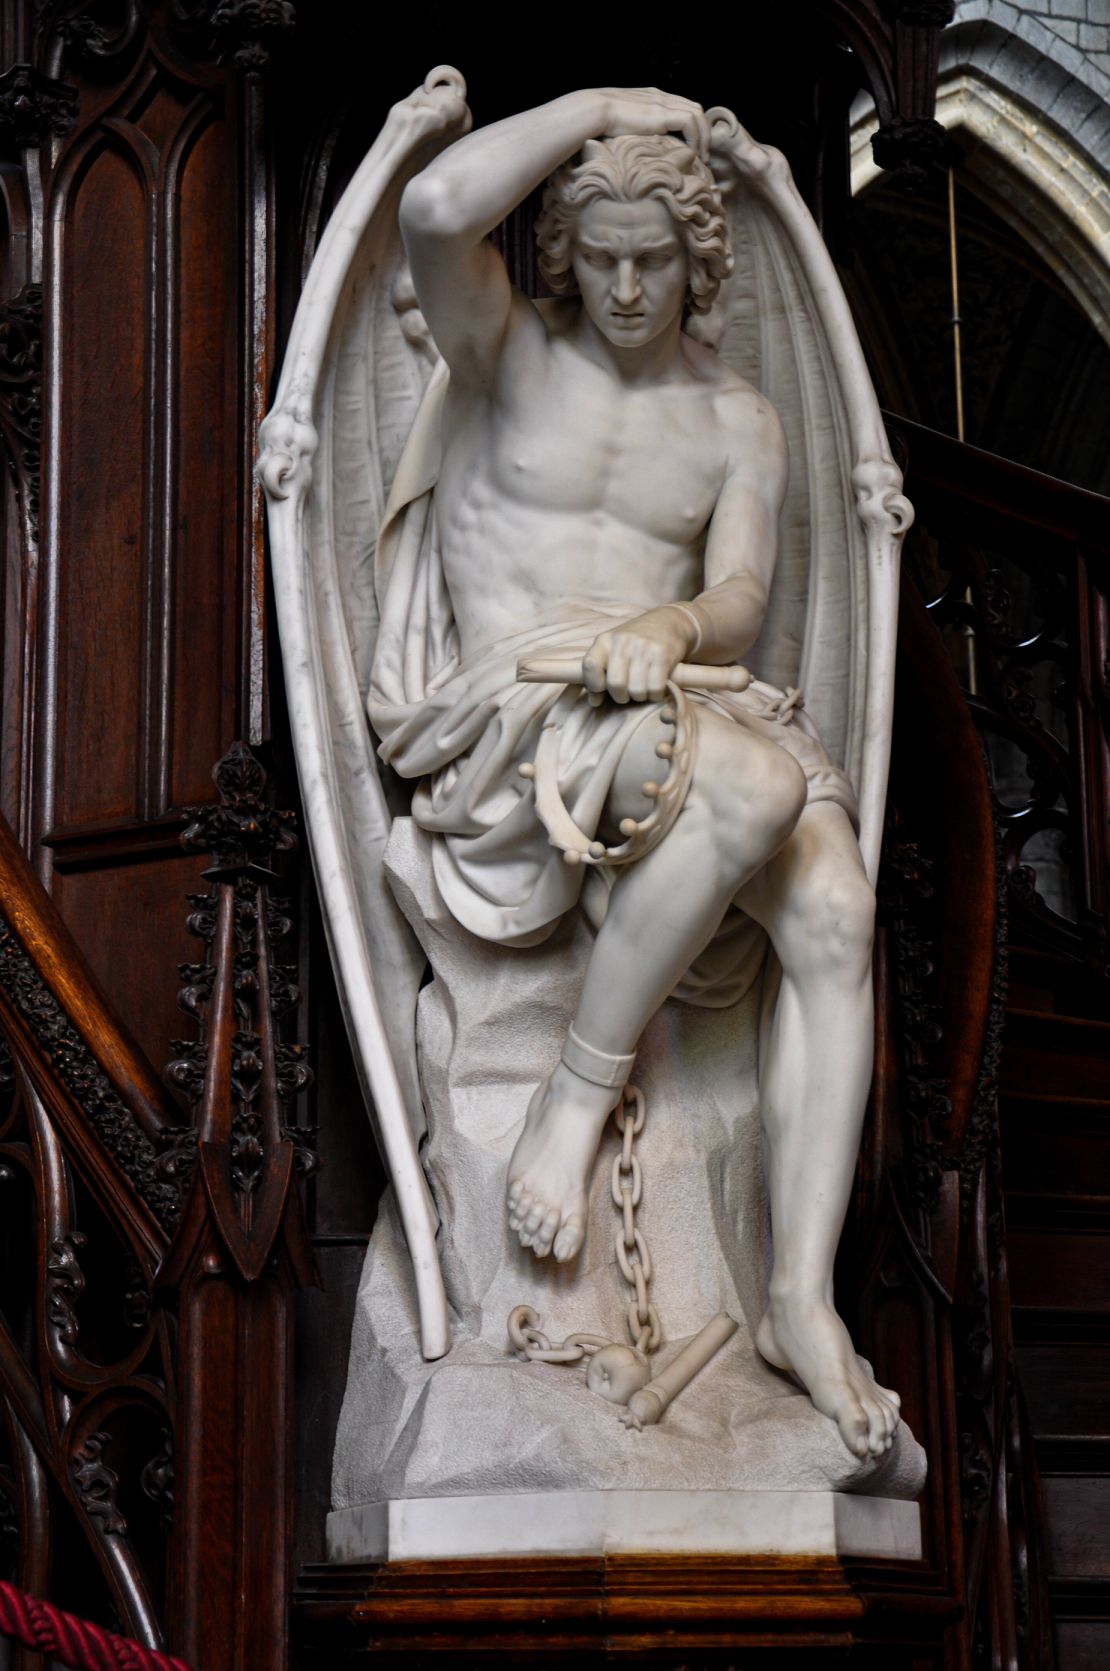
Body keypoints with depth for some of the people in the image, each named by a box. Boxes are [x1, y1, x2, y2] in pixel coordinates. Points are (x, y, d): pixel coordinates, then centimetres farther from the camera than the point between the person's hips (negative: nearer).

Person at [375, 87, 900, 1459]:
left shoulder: (739, 419, 19)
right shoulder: (509, 353, 8)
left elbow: (741, 601, 6)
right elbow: (436, 210, -14)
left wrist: (670, 627, -18)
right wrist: (601, 108, -4)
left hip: (676, 697, 5)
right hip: (517, 712, -5)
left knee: (838, 914, -23)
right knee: (752, 788, -36)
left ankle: (802, 1299, -21)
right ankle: (579, 1092, -19)